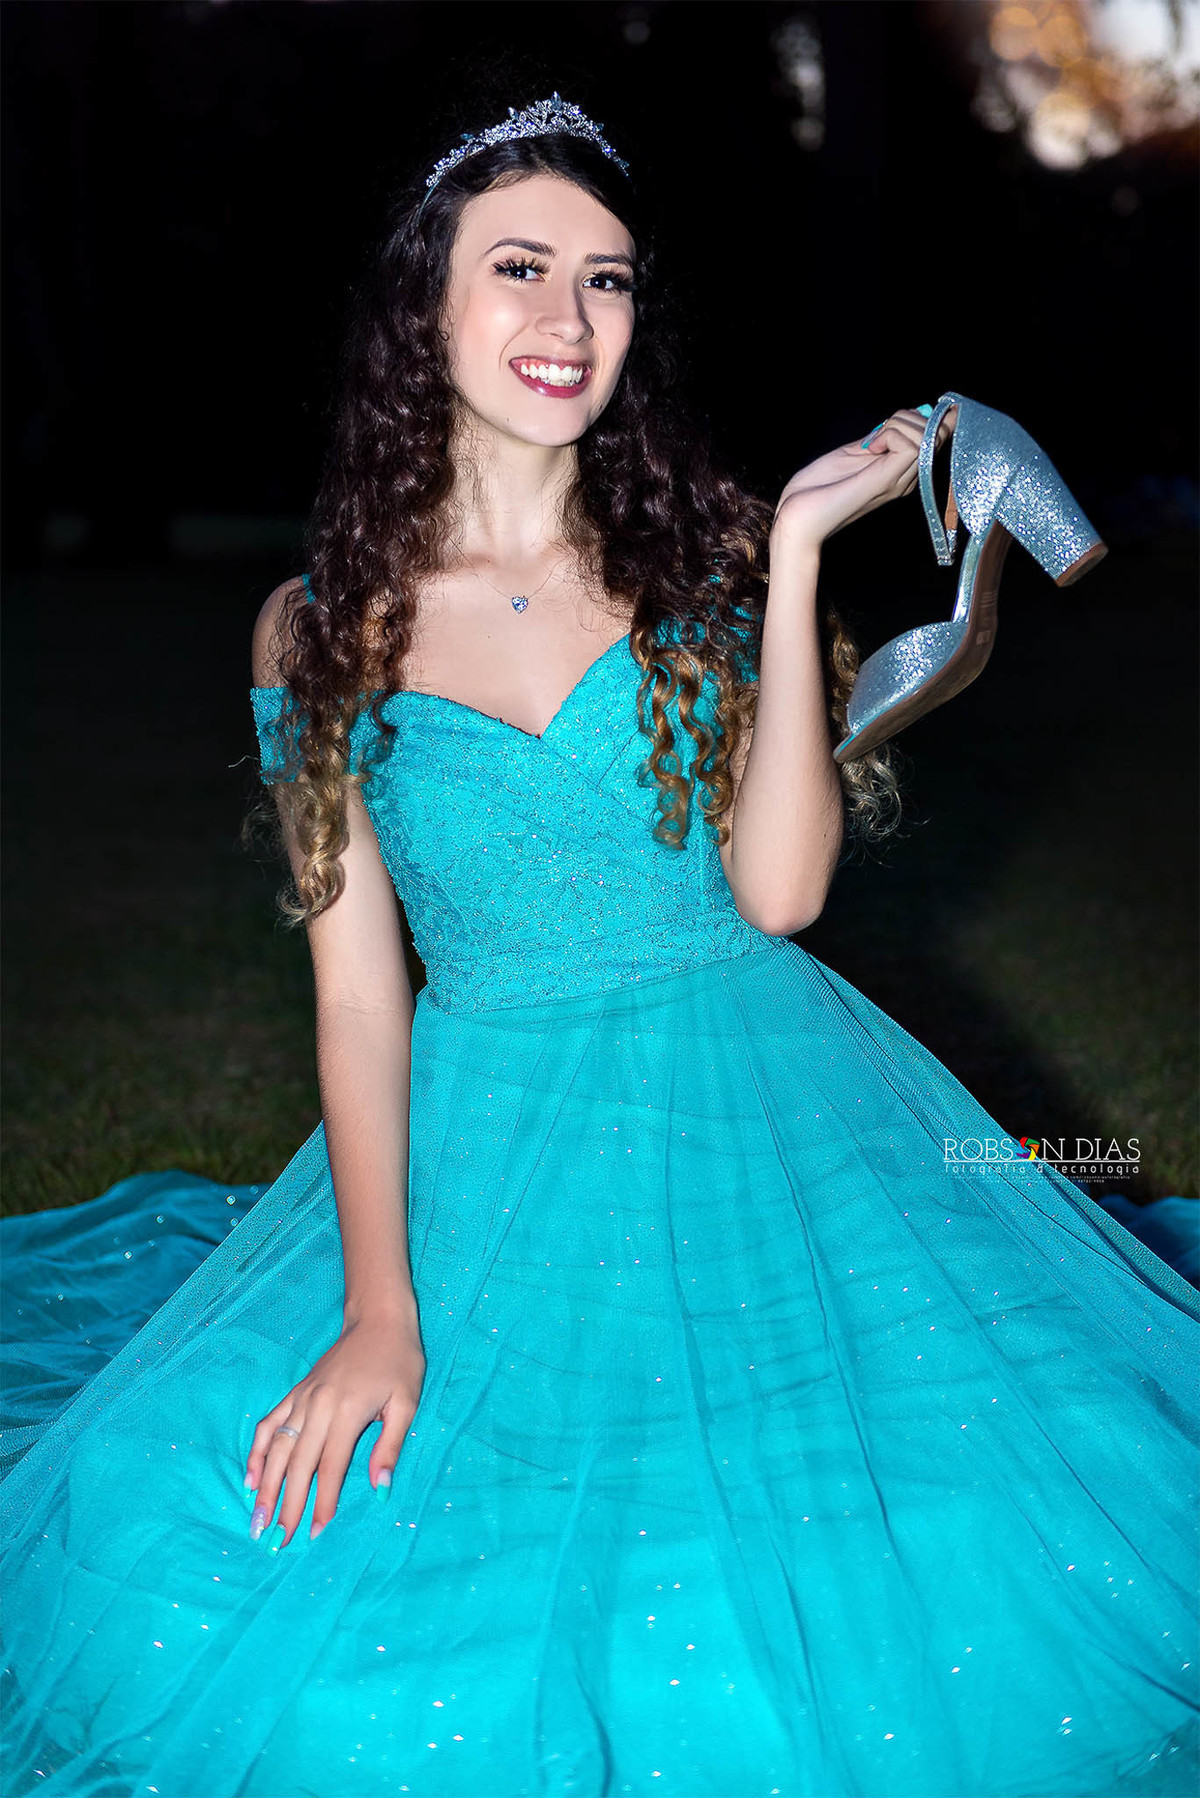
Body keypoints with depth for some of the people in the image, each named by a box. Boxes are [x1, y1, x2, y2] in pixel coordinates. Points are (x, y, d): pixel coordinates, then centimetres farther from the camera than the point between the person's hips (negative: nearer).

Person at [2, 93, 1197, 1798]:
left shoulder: (706, 555, 0)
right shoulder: (322, 627, -1)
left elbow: (778, 889, -12)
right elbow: (357, 981, -2)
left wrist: (796, 551, -15)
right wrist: (378, 1310, -12)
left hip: (752, 1112, 0)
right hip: (477, 1153, 1)